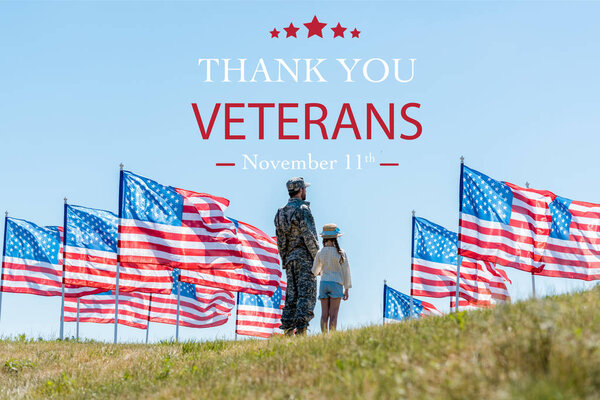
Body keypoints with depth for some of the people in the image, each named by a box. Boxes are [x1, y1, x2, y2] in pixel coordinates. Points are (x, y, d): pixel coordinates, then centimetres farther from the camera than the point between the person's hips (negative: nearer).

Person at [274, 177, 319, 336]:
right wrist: (317, 259, -11)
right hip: (304, 257, -7)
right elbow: (309, 237, -15)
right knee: (306, 294, -9)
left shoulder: (280, 213, 15)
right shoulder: (303, 209, -9)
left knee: (291, 295, 8)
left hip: (289, 258, 7)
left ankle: (288, 330, 4)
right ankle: (301, 329, -18)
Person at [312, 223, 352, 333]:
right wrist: (346, 290, 6)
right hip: (336, 283, -3)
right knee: (333, 314, -6)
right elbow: (346, 271, -1)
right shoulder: (340, 253, -3)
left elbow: (315, 271, 17)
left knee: (324, 314, 3)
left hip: (323, 283, 3)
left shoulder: (320, 253, 5)